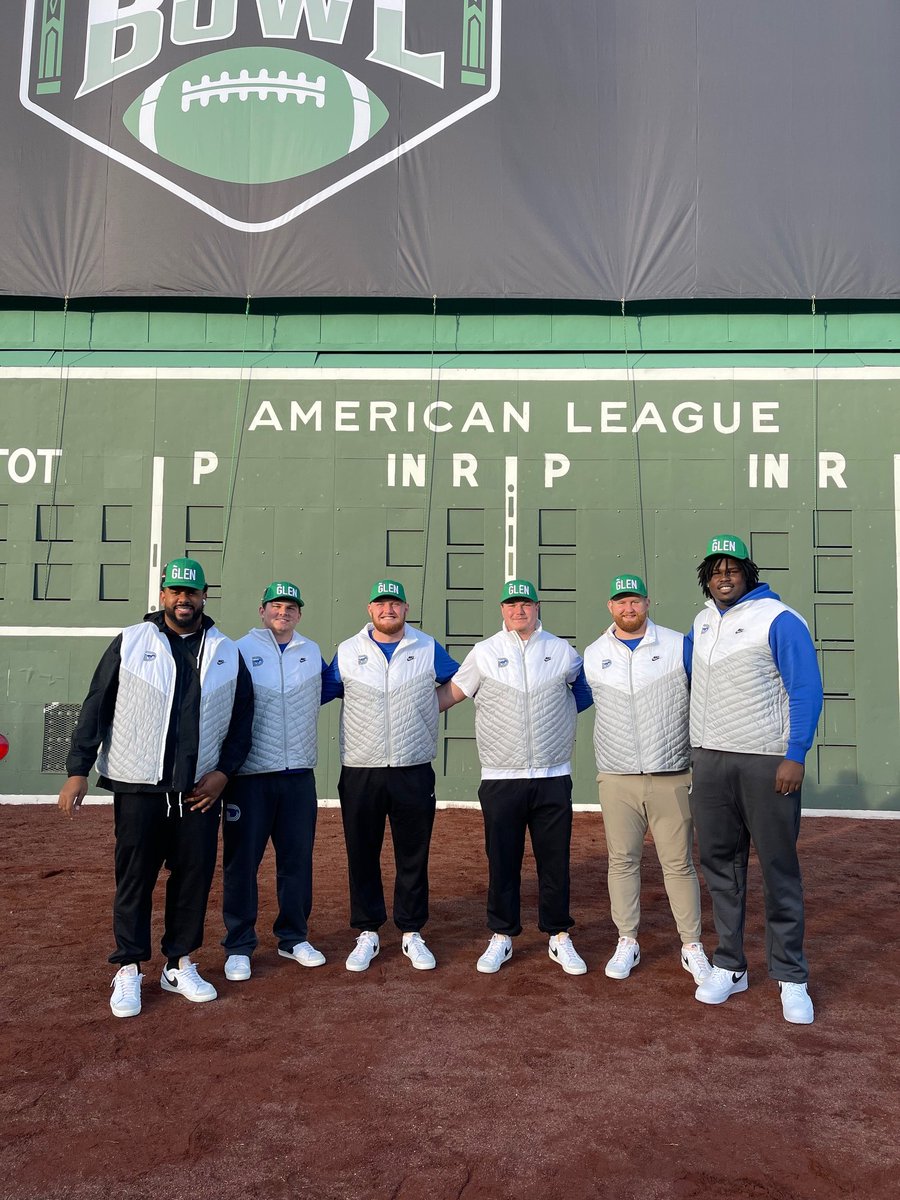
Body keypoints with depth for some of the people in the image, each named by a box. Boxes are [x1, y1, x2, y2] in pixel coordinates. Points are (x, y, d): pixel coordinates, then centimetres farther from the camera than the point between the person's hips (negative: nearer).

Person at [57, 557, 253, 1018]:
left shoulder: (227, 652, 6)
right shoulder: (129, 643, 1)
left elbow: (242, 719, 10)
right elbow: (96, 708, 0)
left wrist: (224, 771, -1)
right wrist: (78, 770, -5)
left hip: (199, 790, 2)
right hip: (138, 788, -2)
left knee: (194, 878, 6)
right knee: (134, 879, 5)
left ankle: (180, 965, 23)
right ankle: (128, 972, 19)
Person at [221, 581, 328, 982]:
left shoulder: (312, 653, 12)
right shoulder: (242, 650, 0)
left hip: (299, 773, 4)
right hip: (250, 774, -4)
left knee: (298, 859, 10)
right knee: (242, 860, 1)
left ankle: (293, 938, 25)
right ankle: (239, 945, 15)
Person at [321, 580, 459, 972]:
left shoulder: (428, 649, 4)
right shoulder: (347, 651, 5)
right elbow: (319, 691, 11)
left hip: (414, 772, 0)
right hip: (359, 773, 1)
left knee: (413, 856, 8)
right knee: (362, 855, 8)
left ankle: (412, 934, 23)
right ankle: (367, 934, 23)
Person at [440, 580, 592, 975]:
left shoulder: (562, 652, 8)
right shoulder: (484, 653, 5)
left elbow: (592, 688, 23)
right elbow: (450, 694, 6)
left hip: (553, 778, 1)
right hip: (501, 779, 0)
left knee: (555, 861, 7)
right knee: (502, 861, 7)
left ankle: (559, 938, 22)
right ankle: (501, 938, 21)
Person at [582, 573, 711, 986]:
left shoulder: (679, 646, 0)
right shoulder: (593, 654, 6)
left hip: (672, 777, -1)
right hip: (617, 778, 2)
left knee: (679, 862, 5)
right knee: (622, 860, 8)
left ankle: (692, 946, 17)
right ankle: (627, 942, 21)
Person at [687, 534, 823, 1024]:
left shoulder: (779, 620, -9)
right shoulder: (703, 621, 12)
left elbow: (807, 691, -12)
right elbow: (686, 669, 31)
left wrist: (795, 755, -18)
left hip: (767, 764, -6)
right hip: (709, 762, 6)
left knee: (779, 870, 1)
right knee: (720, 865, 11)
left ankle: (791, 978, 14)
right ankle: (729, 966, 24)